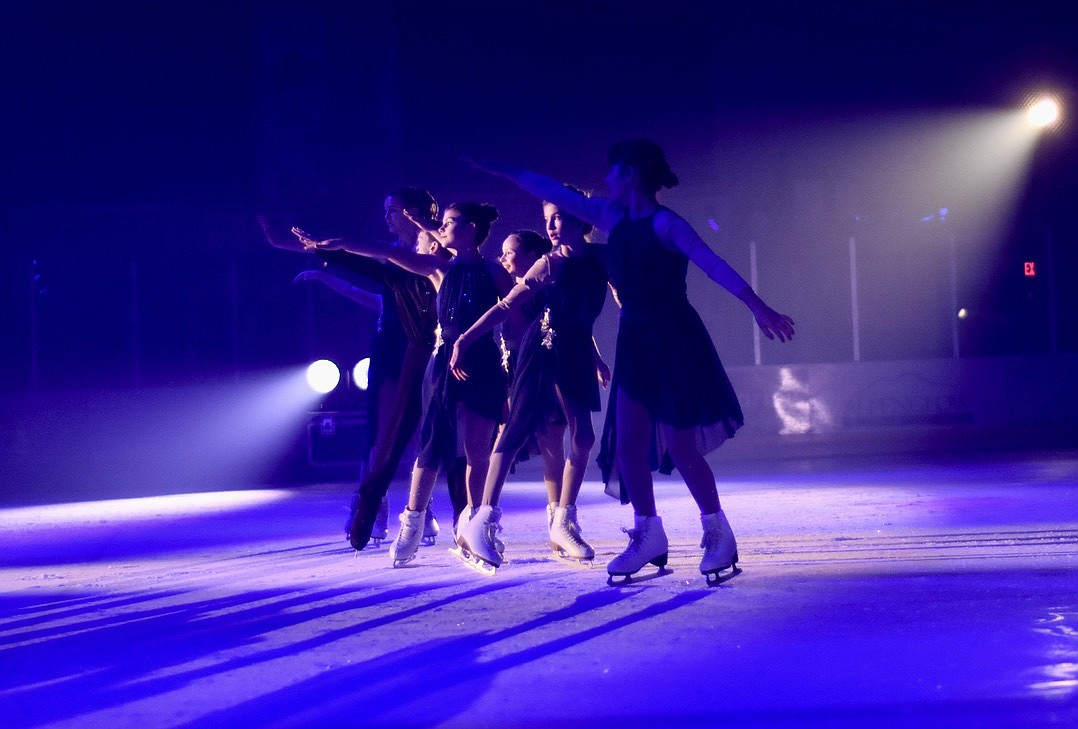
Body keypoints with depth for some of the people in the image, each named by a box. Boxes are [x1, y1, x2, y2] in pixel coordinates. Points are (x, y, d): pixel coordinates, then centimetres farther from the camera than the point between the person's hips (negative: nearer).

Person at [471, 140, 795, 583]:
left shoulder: (665, 224, -14)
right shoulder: (613, 217, 7)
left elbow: (714, 265, -24)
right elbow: (557, 194, 12)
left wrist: (758, 307, -34)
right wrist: (501, 170, 14)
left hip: (675, 344, -7)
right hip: (635, 343, 7)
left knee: (680, 449, -6)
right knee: (627, 443, 3)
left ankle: (718, 532, 10)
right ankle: (648, 534, 14)